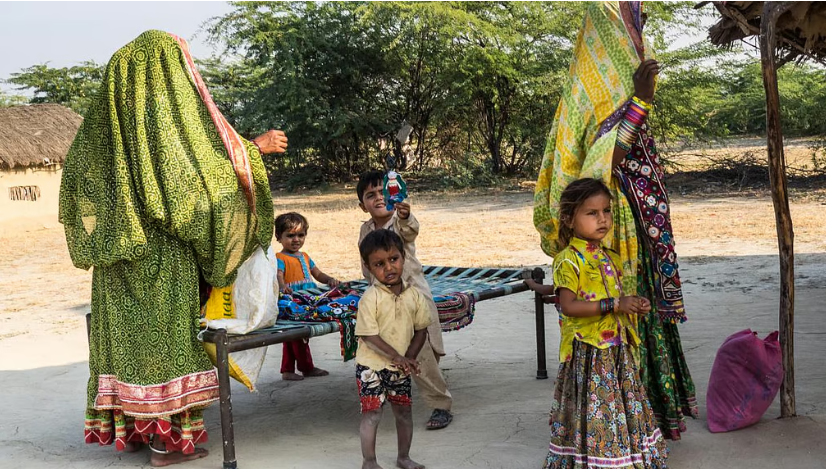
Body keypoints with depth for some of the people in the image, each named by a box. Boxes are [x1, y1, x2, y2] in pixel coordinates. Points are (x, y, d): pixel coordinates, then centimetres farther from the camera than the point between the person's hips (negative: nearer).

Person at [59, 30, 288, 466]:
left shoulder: (105, 113, 8)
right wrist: (257, 147, 1)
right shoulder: (168, 110, -12)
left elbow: (76, 179, 12)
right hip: (162, 252, -6)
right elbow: (210, 165, -13)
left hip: (117, 255, 6)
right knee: (165, 333, -1)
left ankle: (127, 427, 21)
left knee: (125, 331, 12)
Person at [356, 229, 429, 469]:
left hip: (401, 367, 5)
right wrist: (397, 357, -23)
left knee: (404, 412, 15)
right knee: (371, 413, -3)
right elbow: (369, 336, -19)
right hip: (372, 366, -5)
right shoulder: (370, 298, -16)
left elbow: (421, 330, 5)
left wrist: (409, 358, -8)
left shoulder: (414, 295, -2)